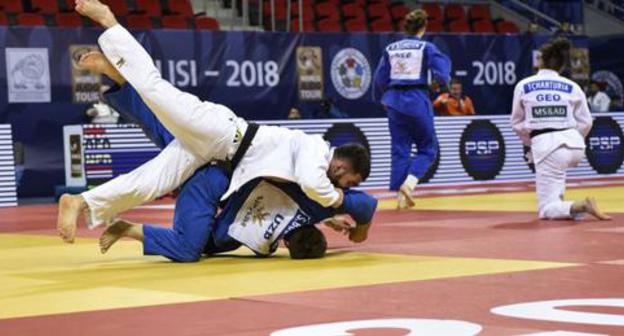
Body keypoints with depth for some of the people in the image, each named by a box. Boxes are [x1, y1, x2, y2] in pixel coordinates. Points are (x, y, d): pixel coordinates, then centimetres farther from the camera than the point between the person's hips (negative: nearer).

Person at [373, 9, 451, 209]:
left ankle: (401, 196, 6)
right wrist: (442, 82, 12)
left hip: (394, 101, 4)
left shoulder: (391, 48, 8)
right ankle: (408, 183, -13)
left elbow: (380, 79, 8)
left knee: (399, 150, 10)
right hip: (417, 101, -4)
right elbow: (441, 74, -11)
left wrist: (383, 99, 24)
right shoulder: (426, 48, -3)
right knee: (427, 148, 9)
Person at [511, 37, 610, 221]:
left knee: (547, 210, 2)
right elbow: (585, 123, 10)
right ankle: (558, 201, 37)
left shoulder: (523, 86, 1)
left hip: (545, 146, -4)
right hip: (574, 145, 4)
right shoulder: (572, 88, 5)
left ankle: (581, 206, -24)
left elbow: (517, 123, 9)